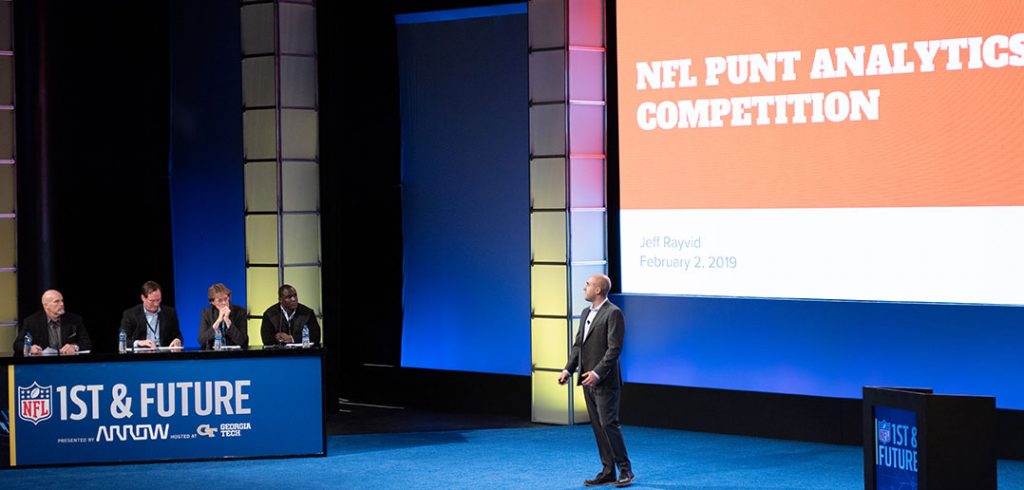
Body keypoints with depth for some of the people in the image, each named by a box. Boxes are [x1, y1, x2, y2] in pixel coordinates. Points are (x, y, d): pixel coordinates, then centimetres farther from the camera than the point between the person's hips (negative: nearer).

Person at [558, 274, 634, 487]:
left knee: (608, 424, -9)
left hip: (605, 381, -9)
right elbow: (578, 344, 17)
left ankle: (625, 470, -1)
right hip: (588, 380, 9)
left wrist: (597, 373, -23)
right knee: (598, 426, 9)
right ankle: (608, 472, 13)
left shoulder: (613, 313, -12)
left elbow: (614, 348, -17)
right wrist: (568, 369, 5)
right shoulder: (586, 313, 15)